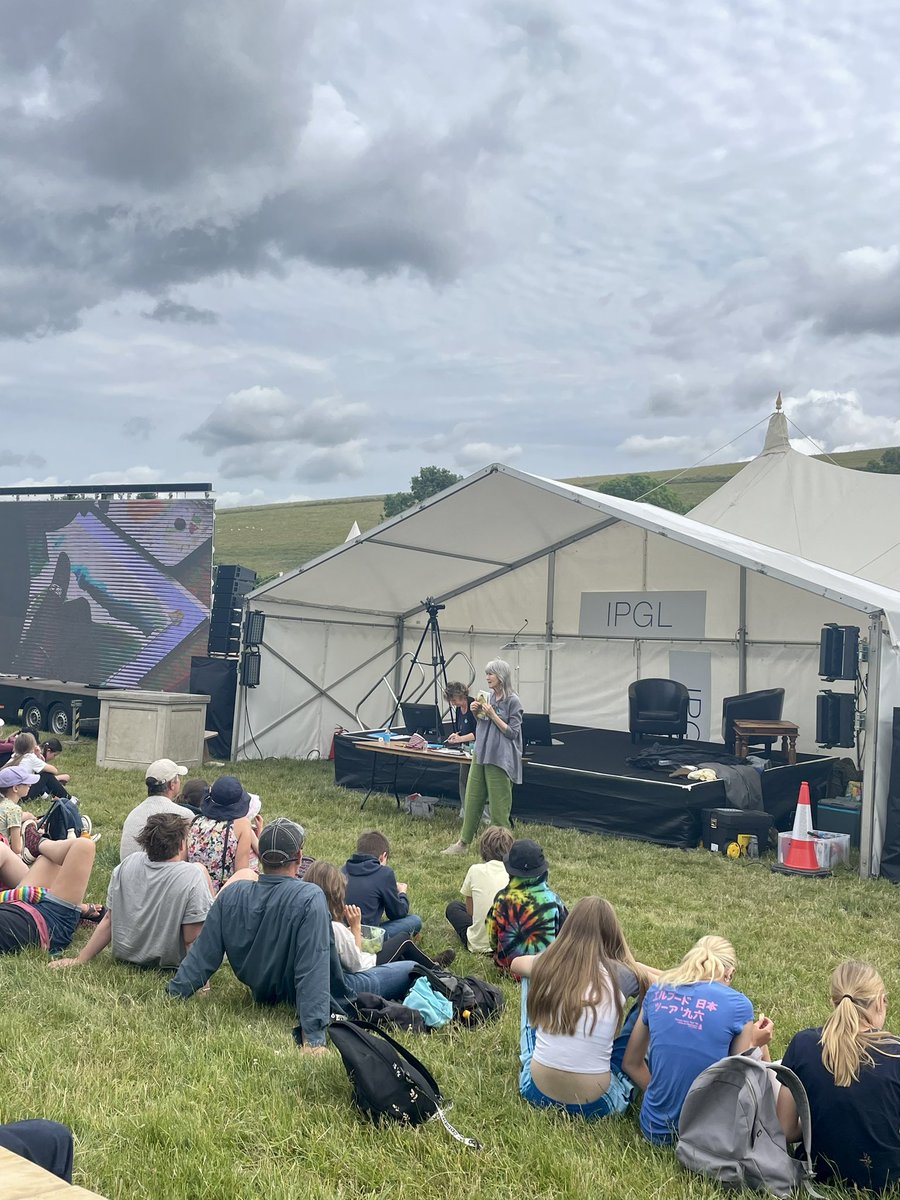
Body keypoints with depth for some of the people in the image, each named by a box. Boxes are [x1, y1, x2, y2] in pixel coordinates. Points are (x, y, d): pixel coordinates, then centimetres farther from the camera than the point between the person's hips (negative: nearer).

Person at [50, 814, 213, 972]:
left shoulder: (128, 864, -10)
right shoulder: (192, 876, -25)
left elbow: (109, 920, -4)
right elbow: (192, 941, -24)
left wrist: (80, 960, 6)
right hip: (170, 960, -4)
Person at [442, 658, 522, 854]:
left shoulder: (513, 702, -11)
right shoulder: (488, 698, 10)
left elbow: (512, 732, -13)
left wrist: (492, 715, -18)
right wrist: (476, 712, 1)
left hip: (500, 759, -7)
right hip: (480, 755, 8)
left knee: (498, 805, -1)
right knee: (472, 800, 13)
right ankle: (463, 842, 22)